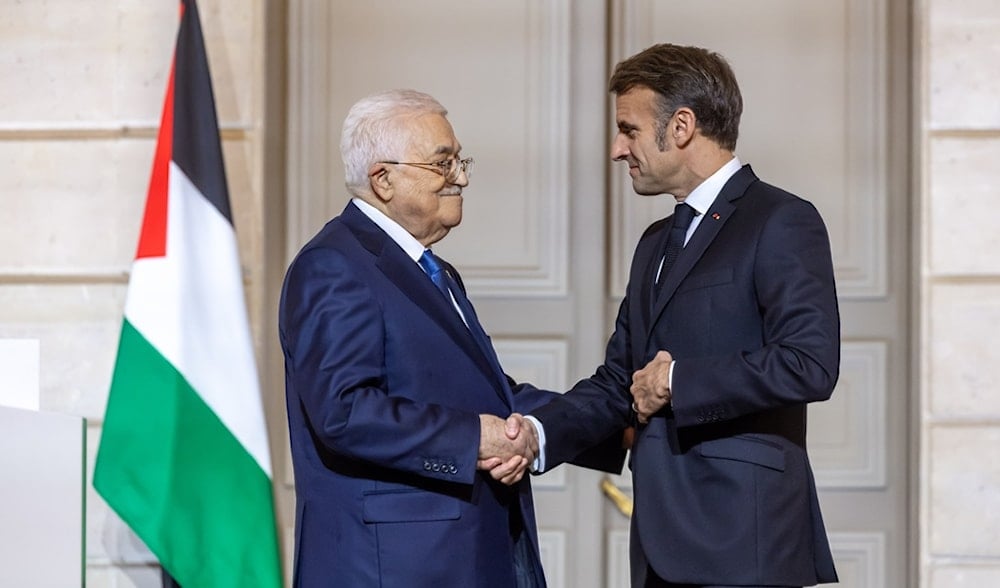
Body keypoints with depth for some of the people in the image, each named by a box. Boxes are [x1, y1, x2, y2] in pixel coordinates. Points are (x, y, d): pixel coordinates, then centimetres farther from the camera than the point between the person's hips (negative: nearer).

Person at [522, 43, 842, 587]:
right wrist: (540, 433, -1)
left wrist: (677, 381, -12)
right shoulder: (657, 242, 21)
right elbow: (617, 381, 18)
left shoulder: (781, 223, -6)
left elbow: (809, 363, -20)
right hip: (665, 542, 8)